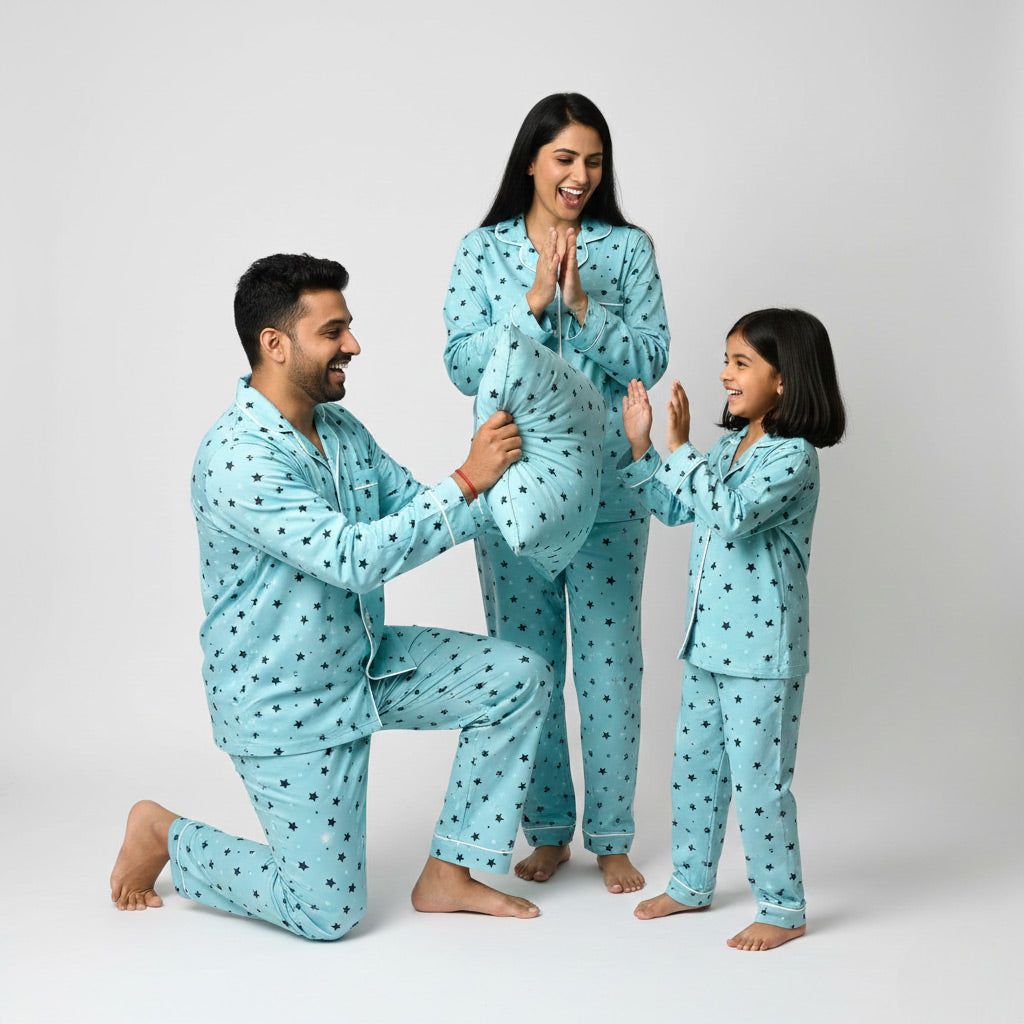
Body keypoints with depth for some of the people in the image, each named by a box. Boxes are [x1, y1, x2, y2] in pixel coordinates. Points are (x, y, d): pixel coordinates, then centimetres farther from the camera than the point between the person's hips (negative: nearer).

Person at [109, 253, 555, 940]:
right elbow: (355, 559, -34)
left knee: (521, 680, -2)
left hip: (366, 662, 8)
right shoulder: (236, 460, -27)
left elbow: (415, 512, 7)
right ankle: (166, 835, 22)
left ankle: (448, 876, 8)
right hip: (285, 703, -8)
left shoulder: (342, 431, 2)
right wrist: (467, 481, -31)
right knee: (328, 913, -1)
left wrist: (495, 489, -12)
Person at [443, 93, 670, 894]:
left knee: (609, 661, 4)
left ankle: (611, 838, 18)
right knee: (525, 662, 8)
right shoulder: (483, 249, 3)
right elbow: (464, 366, -5)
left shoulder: (628, 248, 3)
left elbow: (650, 360, -4)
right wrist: (533, 299, -15)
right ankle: (548, 831, 24)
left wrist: (583, 303, -16)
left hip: (606, 483, 0)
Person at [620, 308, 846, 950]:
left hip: (762, 651, -9)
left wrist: (680, 449, -28)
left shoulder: (793, 457, -17)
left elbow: (733, 514, -30)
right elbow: (675, 510, 19)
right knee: (695, 765, 18)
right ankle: (692, 884, 34)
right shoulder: (727, 448, 10)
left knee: (758, 779, 0)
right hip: (708, 640, 9)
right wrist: (642, 448, 8)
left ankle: (783, 908, 15)